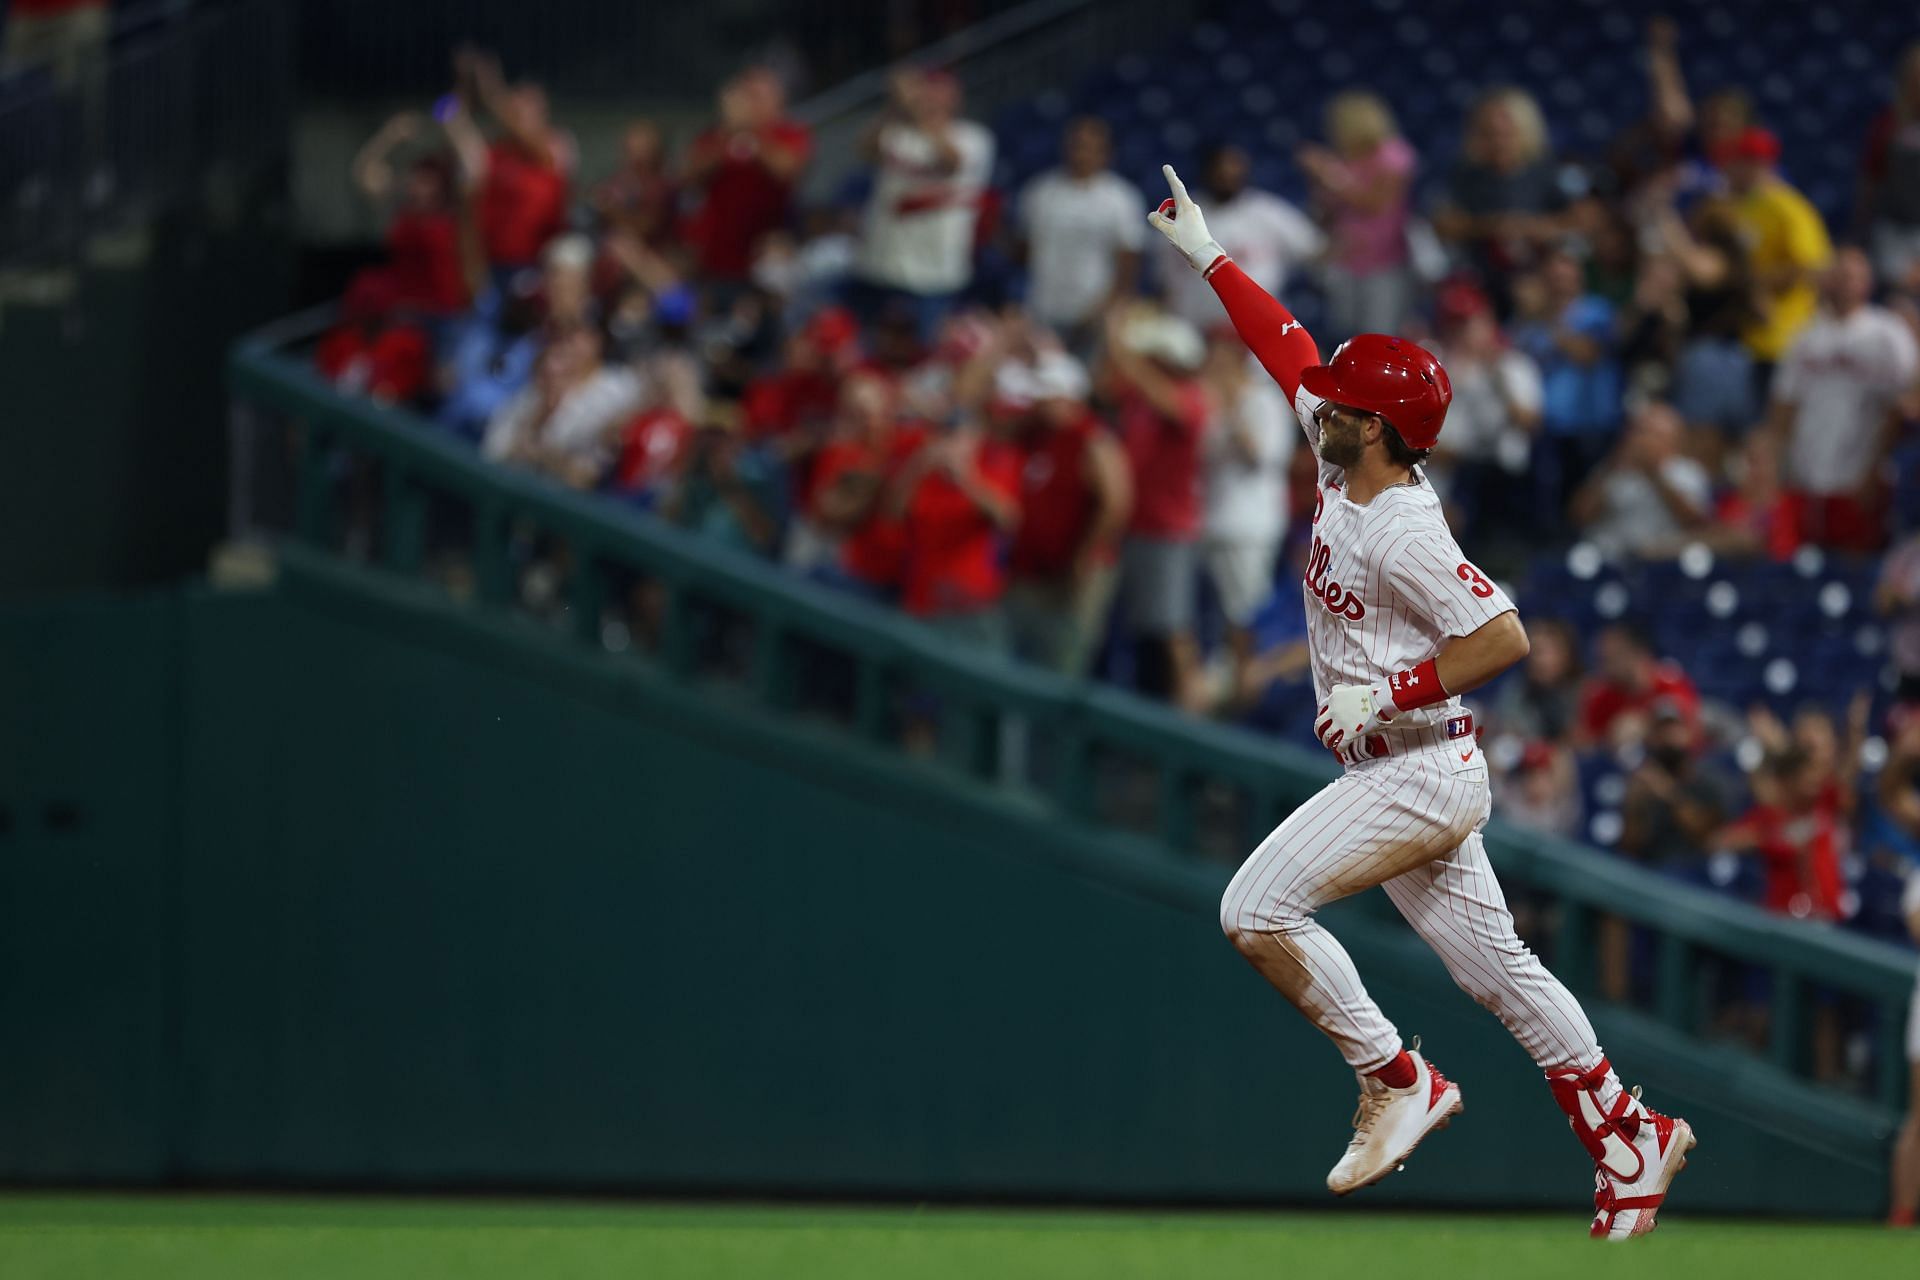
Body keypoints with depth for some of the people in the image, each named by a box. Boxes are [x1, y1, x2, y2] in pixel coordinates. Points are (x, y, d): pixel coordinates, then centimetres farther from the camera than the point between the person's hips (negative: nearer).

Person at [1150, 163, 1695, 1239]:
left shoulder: (1404, 534, -20)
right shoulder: (1349, 469, 6)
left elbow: (1504, 637, -25)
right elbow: (1287, 347, 16)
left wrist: (1389, 694, -22)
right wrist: (1208, 256, 19)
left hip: (1420, 775, -10)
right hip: (1406, 778, 10)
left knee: (1258, 908, -15)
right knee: (1497, 967, 11)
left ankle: (1398, 1081, -9)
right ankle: (1629, 1137, 14)